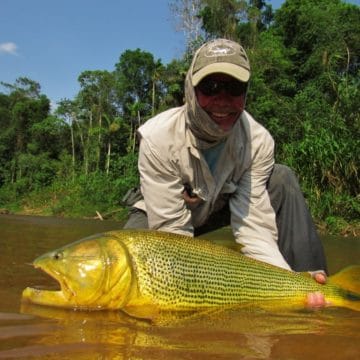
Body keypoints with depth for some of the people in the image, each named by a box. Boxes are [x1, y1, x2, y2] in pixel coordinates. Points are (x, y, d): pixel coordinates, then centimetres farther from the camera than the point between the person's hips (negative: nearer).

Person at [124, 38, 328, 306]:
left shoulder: (259, 141, -26)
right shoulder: (158, 139, -33)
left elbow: (254, 226, -28)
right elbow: (171, 232, -32)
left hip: (219, 208, 2)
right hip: (162, 214, -2)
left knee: (282, 180, -20)